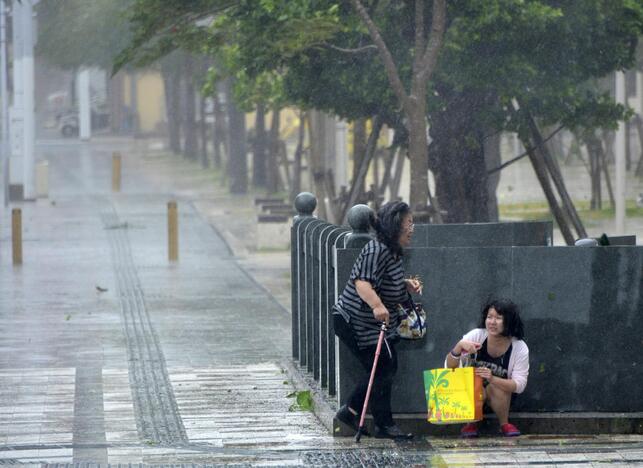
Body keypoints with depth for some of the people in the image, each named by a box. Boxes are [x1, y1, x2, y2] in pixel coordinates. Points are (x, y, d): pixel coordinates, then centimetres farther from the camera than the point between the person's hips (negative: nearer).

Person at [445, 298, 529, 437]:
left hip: (501, 395, 0)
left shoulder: (520, 348, -18)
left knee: (496, 388, -35)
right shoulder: (476, 336, -17)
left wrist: (493, 379, -40)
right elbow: (450, 367, -17)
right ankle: (471, 424, -5)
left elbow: (519, 385, -22)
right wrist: (459, 346, -38)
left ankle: (504, 424, -8)